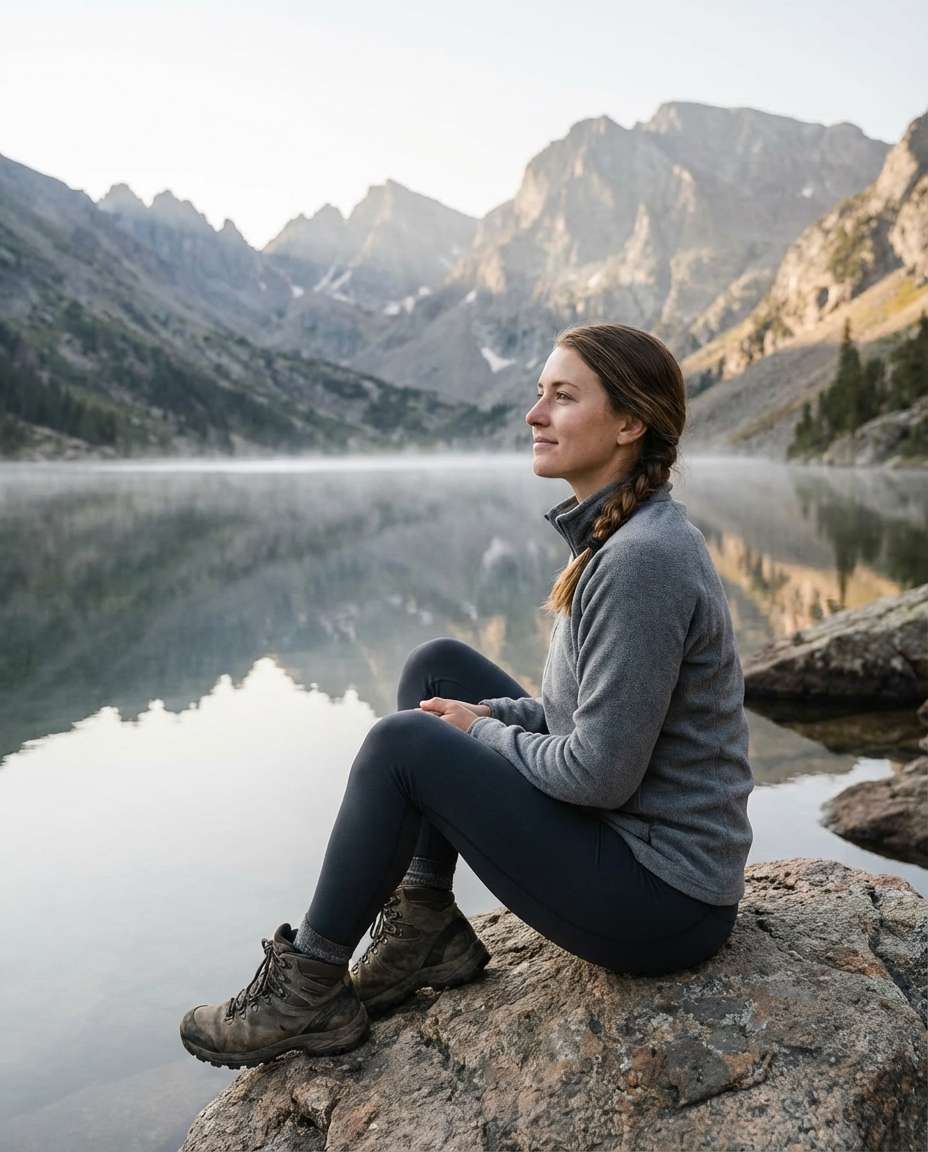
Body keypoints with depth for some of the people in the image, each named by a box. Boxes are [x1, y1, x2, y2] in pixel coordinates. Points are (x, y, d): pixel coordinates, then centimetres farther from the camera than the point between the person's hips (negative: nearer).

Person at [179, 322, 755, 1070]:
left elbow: (600, 773, -25)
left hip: (661, 905, -9)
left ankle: (308, 988, 5)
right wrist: (490, 714, 0)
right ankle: (426, 929, 11)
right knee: (438, 667, 6)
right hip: (628, 837, 9)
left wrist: (480, 735, -8)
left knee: (405, 744, -15)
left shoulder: (642, 561, -24)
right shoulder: (619, 533, 5)